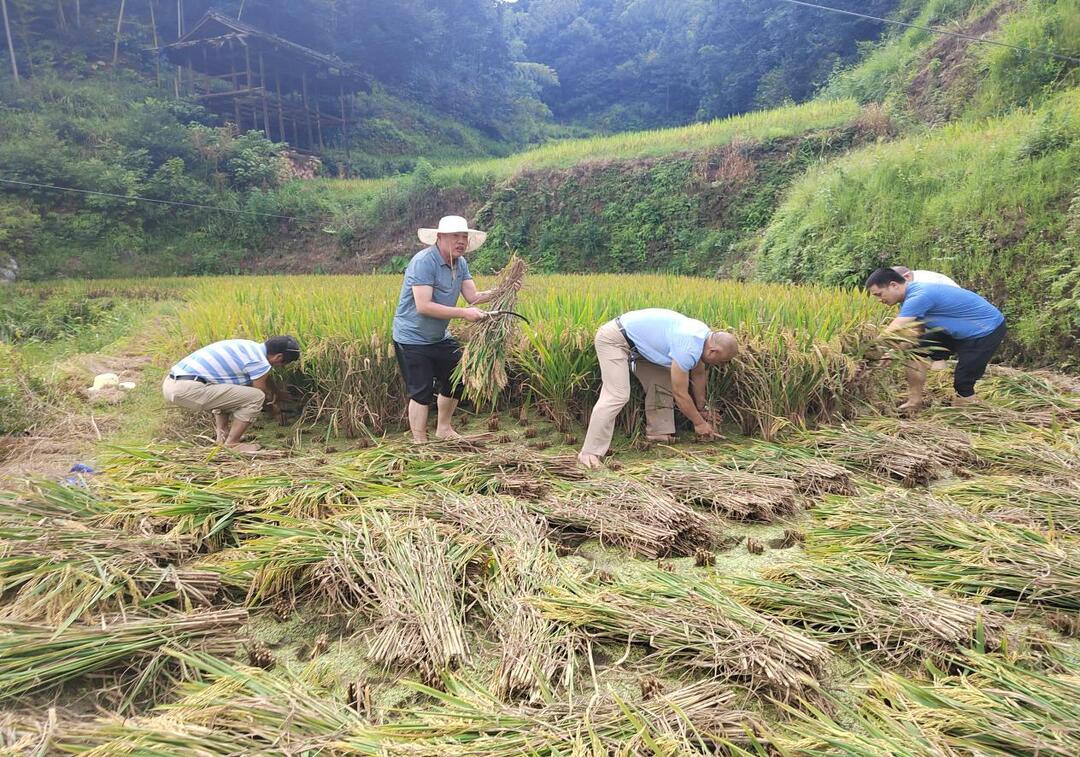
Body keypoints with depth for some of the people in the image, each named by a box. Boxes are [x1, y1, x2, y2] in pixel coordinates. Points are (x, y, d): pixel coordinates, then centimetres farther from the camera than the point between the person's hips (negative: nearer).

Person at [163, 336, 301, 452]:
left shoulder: (247, 346, 18)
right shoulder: (259, 362, -8)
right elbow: (264, 395, 8)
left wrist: (272, 395, 49)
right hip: (188, 389, -10)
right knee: (256, 397, -7)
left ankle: (222, 438, 23)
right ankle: (231, 444, 4)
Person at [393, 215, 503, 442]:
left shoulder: (460, 263, 4)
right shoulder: (423, 261, -23)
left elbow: (473, 297, -3)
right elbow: (423, 306, -30)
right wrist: (463, 313, -31)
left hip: (439, 337, 8)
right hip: (413, 339, -8)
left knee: (456, 380, 15)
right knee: (422, 392, -5)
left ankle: (443, 429, 35)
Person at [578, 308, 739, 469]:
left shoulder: (704, 334, 2)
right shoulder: (687, 348, -26)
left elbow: (698, 374, 18)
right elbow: (680, 394, -17)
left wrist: (701, 409, 28)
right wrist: (699, 423, -2)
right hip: (613, 339, -10)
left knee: (662, 381, 8)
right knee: (617, 395, -21)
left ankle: (659, 435, 12)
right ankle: (590, 453, -23)